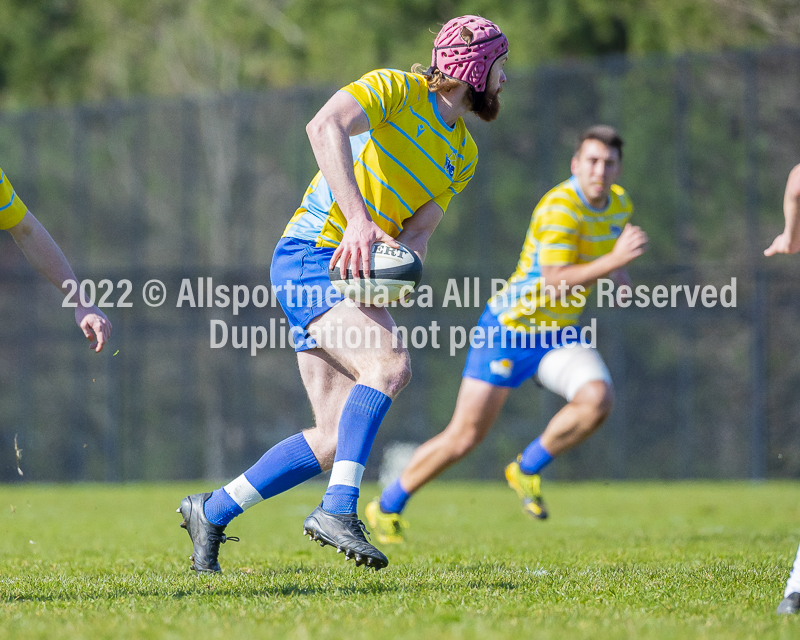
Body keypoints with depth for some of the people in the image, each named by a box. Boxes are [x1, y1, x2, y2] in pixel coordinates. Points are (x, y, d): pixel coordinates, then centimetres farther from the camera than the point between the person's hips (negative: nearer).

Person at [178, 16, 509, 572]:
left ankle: (212, 511, 14)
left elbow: (417, 232, 4)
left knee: (339, 440, 1)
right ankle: (338, 510, -33)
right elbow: (325, 126, -28)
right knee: (390, 364, -31)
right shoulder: (396, 89, -9)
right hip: (309, 257, -8)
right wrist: (357, 218, -38)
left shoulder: (464, 154, 15)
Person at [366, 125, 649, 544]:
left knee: (597, 399, -24)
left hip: (559, 335, 6)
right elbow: (555, 284, -34)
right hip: (509, 326, -6)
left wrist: (619, 272, 7)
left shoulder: (620, 203, 1)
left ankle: (528, 469, -1)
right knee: (464, 437, -4)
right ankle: (387, 507, 17)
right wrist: (613, 260, -42)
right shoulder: (560, 208, -25)